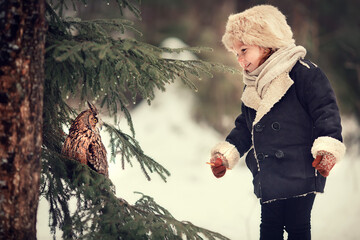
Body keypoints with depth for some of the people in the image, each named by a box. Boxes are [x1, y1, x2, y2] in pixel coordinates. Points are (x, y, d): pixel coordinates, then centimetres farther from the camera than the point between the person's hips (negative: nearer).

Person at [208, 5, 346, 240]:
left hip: (300, 172, -7)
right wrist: (226, 155, 9)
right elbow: (244, 127, 22)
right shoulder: (252, 86, 15)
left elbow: (326, 111, -14)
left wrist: (327, 148, -27)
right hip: (268, 175, 7)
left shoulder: (301, 71, -10)